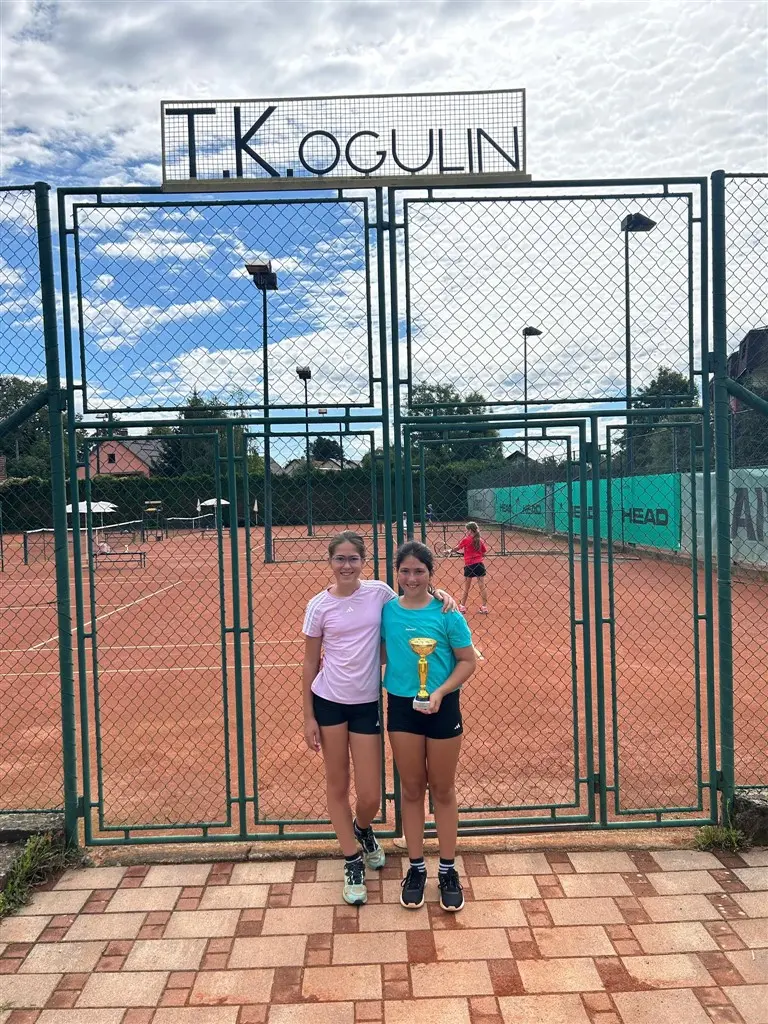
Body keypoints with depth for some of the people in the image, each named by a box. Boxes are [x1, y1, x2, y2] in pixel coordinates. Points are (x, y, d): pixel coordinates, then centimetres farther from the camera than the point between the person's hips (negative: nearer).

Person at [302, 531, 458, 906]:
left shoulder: (379, 592, -4)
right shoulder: (319, 605, -5)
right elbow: (310, 663, 1)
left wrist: (440, 594, -9)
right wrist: (308, 717, 0)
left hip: (367, 703, 1)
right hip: (328, 702, 0)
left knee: (370, 797, 4)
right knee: (337, 786, 10)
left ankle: (362, 830, 41)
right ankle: (353, 862, 31)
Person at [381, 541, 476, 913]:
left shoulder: (447, 613, -11)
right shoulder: (387, 610, -3)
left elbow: (467, 661, -8)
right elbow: (381, 653, 9)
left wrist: (440, 692, -19)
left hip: (442, 707, -2)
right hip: (401, 705, 2)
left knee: (443, 790, 11)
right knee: (411, 788, 13)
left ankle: (448, 870, 27)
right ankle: (416, 868, 29)